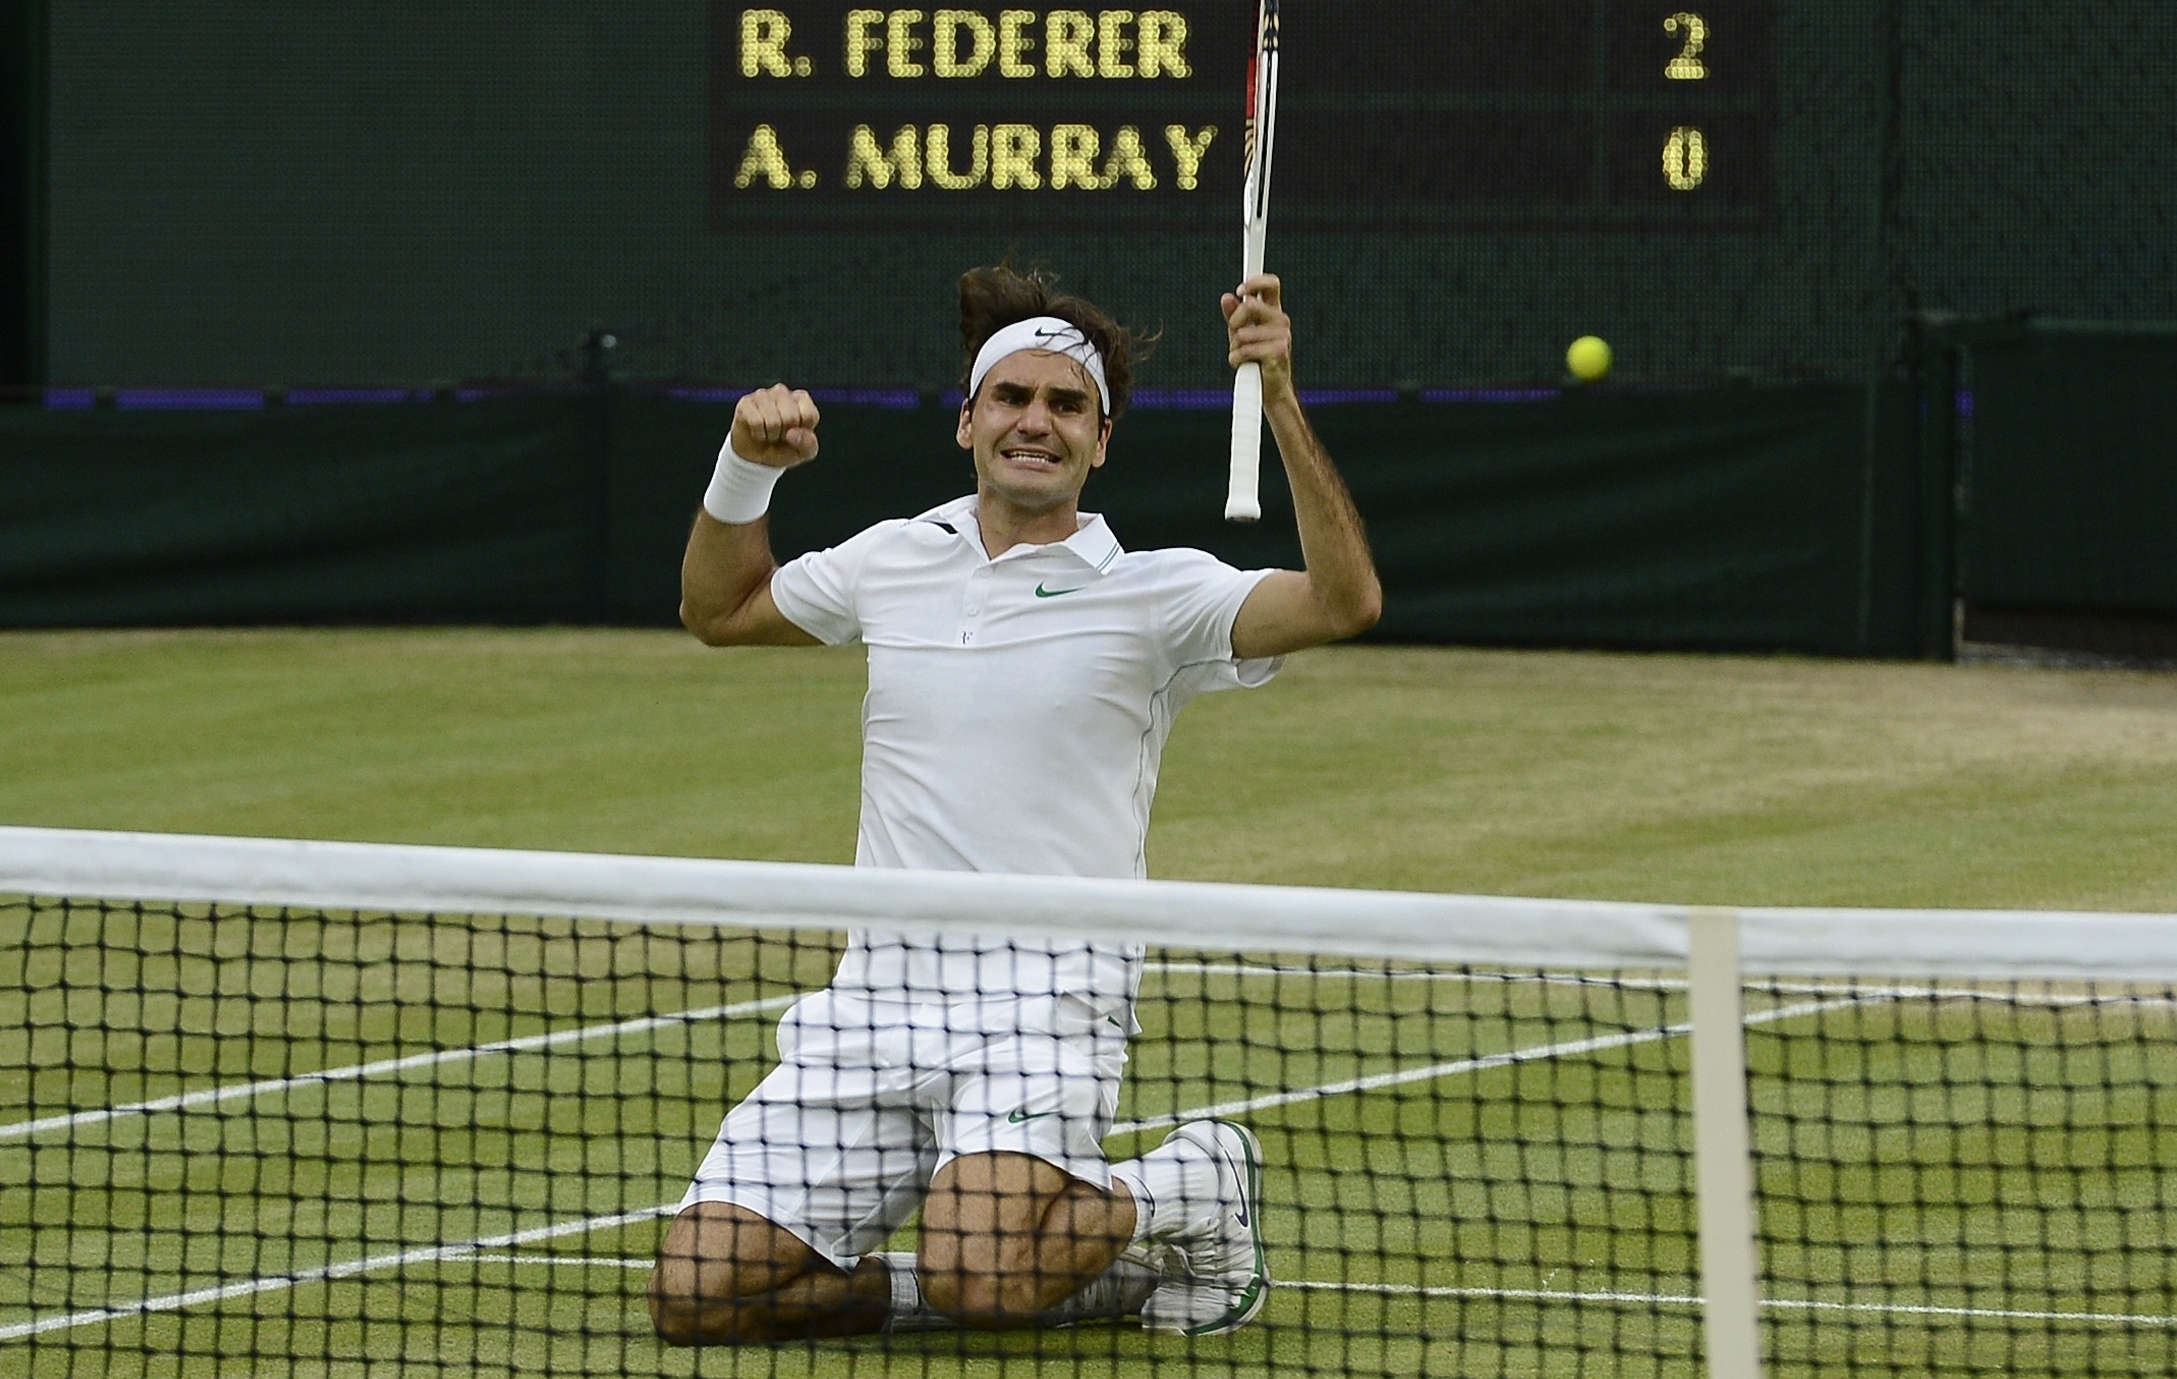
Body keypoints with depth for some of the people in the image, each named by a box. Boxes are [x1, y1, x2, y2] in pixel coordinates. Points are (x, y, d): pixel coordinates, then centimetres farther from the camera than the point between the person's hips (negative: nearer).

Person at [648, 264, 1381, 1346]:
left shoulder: (1151, 592, -1)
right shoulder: (894, 559, 13)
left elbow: (1343, 600, -17)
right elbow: (719, 609, 30)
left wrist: (1279, 404, -25)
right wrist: (747, 467, 12)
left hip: (1048, 991, -5)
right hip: (877, 992, 5)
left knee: (977, 1274, -30)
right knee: (697, 1295, -9)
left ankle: (1190, 1193, 3)